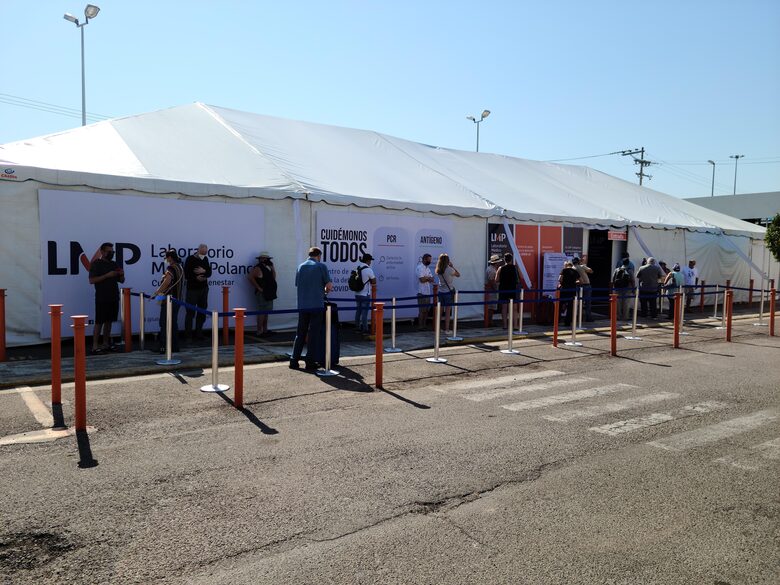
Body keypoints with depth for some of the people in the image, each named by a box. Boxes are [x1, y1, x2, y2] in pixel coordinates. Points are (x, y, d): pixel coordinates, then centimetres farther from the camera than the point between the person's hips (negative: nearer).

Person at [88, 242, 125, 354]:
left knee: (109, 321, 10)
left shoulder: (114, 264, 15)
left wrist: (122, 275, -5)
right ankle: (95, 346, -2)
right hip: (102, 298, -6)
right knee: (99, 322, -5)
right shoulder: (96, 264, -4)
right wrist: (107, 275, -20)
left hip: (114, 298, 6)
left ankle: (106, 344, 17)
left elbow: (121, 281, 18)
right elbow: (91, 280, -14)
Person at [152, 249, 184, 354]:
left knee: (165, 324, -3)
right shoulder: (180, 268, 13)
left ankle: (164, 347, -2)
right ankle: (174, 346, 16)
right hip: (177, 299, 9)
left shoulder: (171, 269, -14)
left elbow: (166, 283, -27)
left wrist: (155, 293, -24)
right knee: (174, 323, 13)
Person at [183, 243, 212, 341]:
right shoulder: (190, 259, -6)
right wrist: (196, 278, -21)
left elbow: (209, 273, 9)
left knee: (202, 311, 9)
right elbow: (186, 275, -9)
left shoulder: (205, 259, 10)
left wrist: (204, 271, -11)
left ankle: (199, 333, 18)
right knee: (190, 312, -3)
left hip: (204, 289, 6)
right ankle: (188, 335, 1)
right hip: (192, 289, -6)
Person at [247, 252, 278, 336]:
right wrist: (258, 287, -19)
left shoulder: (268, 267, 15)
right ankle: (259, 332, -5)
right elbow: (249, 277, -23)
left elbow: (273, 277, 16)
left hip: (269, 294, 9)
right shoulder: (258, 268, -12)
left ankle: (265, 330, 21)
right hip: (262, 294, -9)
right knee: (262, 312, -8)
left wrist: (272, 267, 6)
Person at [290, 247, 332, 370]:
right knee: (313, 334, 3)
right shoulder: (321, 266, -3)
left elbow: (297, 285, 13)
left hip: (302, 305, 4)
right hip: (316, 305, -4)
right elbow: (329, 286, -6)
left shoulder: (300, 267, 10)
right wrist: (325, 291, 16)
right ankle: (310, 362, 5)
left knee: (300, 334, 11)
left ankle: (294, 361, 9)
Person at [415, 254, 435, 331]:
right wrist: (429, 278, -4)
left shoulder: (427, 268, 18)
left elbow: (432, 279, 12)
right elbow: (422, 280, -21)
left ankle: (424, 326, 18)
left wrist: (426, 277, -9)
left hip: (428, 293, 9)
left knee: (427, 310, 11)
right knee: (422, 311, -6)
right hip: (422, 293, -9)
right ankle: (420, 327, 0)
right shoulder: (420, 268, -10)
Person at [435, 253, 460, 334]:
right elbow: (458, 274, 0)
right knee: (447, 311, 0)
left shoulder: (439, 270, 0)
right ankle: (447, 330, 4)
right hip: (449, 292, -5)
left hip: (441, 292, 5)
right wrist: (452, 266, 4)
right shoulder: (449, 269, -14)